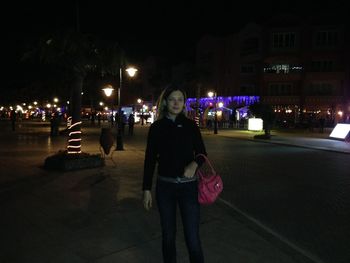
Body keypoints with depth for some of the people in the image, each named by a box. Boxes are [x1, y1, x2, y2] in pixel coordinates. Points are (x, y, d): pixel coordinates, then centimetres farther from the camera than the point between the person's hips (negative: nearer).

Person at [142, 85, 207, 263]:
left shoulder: (190, 125, -1)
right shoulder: (156, 127, -1)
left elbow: (202, 153, 6)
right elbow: (150, 160, 2)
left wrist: (194, 164, -17)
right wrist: (147, 189, 0)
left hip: (188, 186, 0)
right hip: (164, 186, 1)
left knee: (192, 237, 0)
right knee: (168, 235, 13)